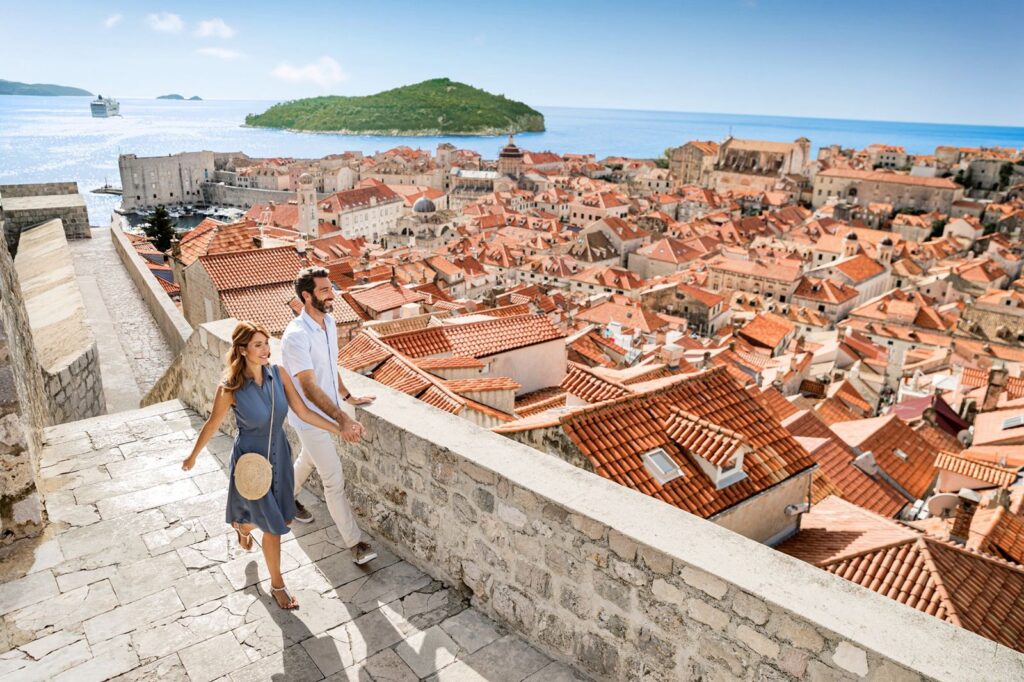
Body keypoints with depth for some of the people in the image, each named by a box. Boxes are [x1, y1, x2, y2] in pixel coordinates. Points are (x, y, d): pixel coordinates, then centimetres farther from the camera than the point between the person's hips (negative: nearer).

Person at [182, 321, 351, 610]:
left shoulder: (278, 374, -11)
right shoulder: (230, 388, -22)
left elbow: (303, 412, -5)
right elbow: (212, 425, -6)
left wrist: (339, 429, -8)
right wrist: (193, 457, 7)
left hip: (279, 456, 5)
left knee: (283, 520, 20)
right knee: (273, 527, 4)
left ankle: (241, 526, 55)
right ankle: (277, 585, 30)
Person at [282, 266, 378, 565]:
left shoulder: (329, 322, -1)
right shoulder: (296, 336, -28)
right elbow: (309, 387, -30)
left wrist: (348, 397, 17)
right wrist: (342, 419, -36)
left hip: (328, 410, 8)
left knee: (308, 460, 30)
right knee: (335, 479, -2)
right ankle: (355, 542, 9)